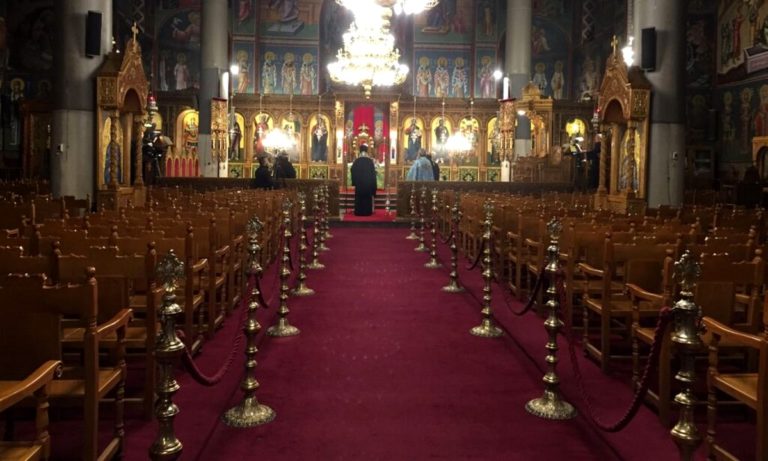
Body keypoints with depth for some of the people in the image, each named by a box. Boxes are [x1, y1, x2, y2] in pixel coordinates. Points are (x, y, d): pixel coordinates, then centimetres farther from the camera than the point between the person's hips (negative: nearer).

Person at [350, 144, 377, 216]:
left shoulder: (356, 161, -4)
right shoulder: (370, 161, -6)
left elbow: (353, 171, 0)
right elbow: (373, 172, -3)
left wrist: (354, 182, 10)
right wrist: (373, 184, 5)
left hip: (359, 183, 1)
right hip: (368, 183, -1)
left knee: (359, 198, 6)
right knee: (368, 198, 5)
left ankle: (359, 212, 5)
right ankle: (367, 212, 5)